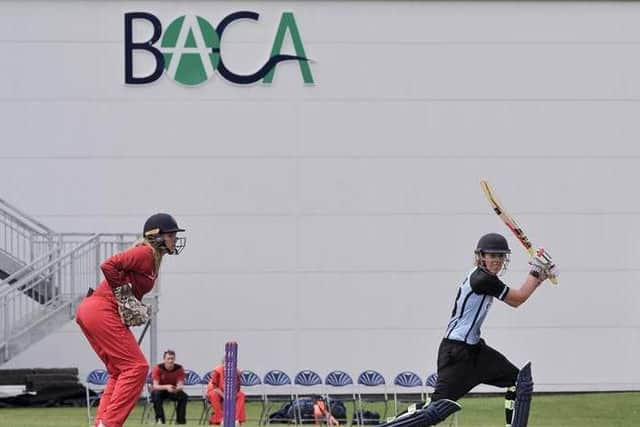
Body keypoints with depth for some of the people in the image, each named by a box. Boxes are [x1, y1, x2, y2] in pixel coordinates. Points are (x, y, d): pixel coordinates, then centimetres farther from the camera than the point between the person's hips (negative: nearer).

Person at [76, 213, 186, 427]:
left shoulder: (153, 258, 20)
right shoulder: (145, 253, -10)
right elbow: (108, 266, -22)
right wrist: (123, 297, -17)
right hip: (101, 311, -10)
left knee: (119, 371, 17)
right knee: (137, 367, -10)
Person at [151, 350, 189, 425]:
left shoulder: (179, 368, -15)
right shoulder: (158, 368, -21)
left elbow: (180, 385, -20)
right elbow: (155, 385, -30)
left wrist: (177, 388, -46)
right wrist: (166, 387, -50)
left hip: (173, 391, 2)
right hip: (160, 390, -2)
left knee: (183, 396, -28)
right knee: (156, 394, -37)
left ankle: (180, 420, -20)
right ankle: (160, 420, -31)